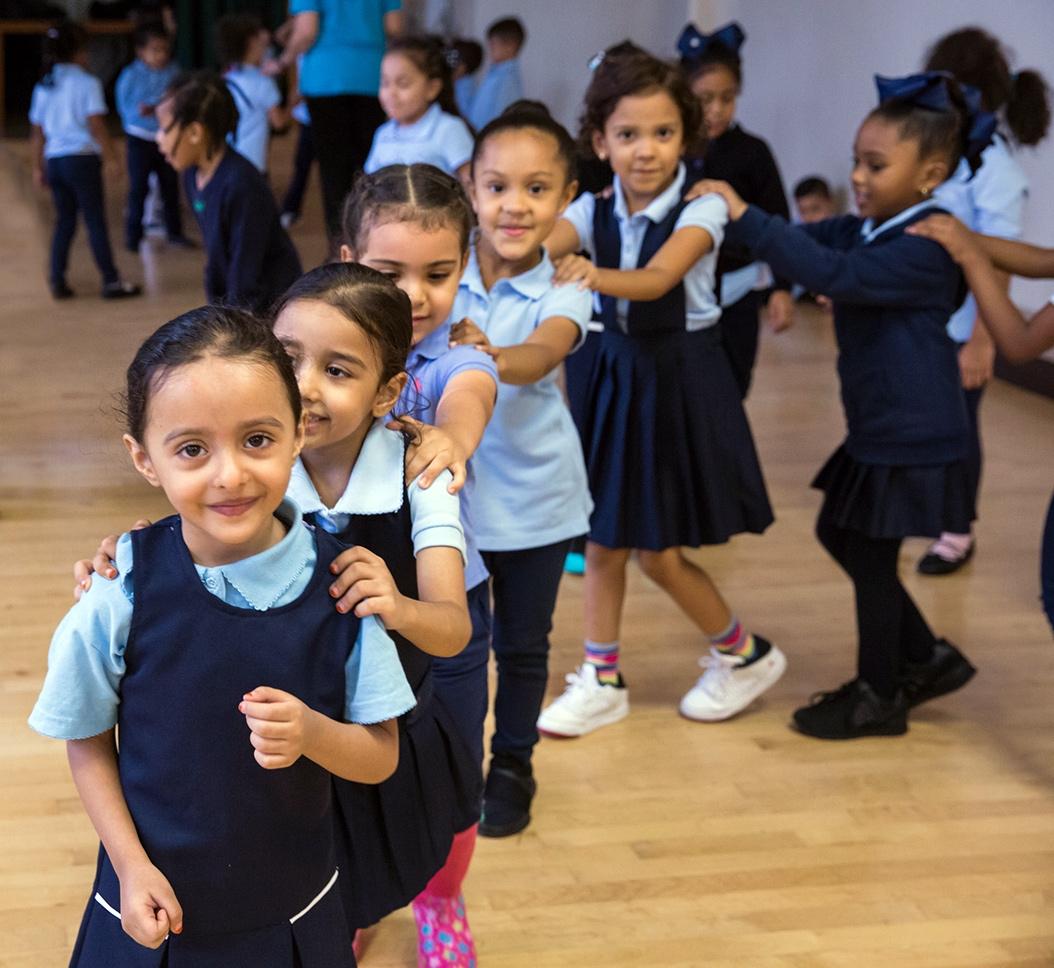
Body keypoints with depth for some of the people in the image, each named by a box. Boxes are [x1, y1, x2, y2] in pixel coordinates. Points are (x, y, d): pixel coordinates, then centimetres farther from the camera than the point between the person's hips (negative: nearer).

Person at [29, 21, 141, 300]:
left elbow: (37, 133, 12)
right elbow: (96, 126, -14)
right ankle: (111, 282, 3)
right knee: (96, 220, 0)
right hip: (82, 159, -6)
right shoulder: (86, 83, -8)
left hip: (54, 160, 6)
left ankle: (57, 280, 11)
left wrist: (38, 167, 18)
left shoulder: (43, 86, 10)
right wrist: (111, 158, -8)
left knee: (64, 220, 14)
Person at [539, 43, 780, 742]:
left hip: (683, 380, -4)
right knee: (603, 538, 9)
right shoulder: (594, 212, -3)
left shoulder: (700, 209, -15)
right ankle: (602, 681, 24)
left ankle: (747, 655, 24)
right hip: (619, 373, 5)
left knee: (659, 552, 1)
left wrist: (596, 277, -53)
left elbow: (659, 277, -33)